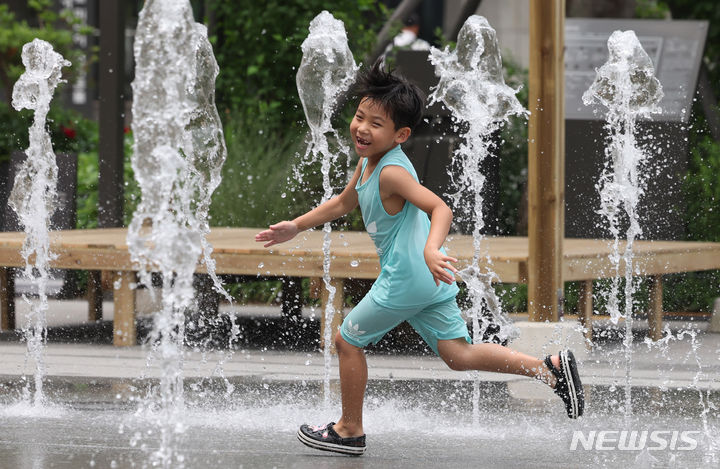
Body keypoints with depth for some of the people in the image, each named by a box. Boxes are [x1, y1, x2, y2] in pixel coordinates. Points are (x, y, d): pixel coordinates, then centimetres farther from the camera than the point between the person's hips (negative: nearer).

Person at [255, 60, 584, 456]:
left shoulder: (391, 172, -19)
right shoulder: (367, 162, 10)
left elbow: (440, 208, -30)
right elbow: (342, 204, 28)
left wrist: (431, 250, -46)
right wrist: (295, 227, 28)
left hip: (405, 277, -9)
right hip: (429, 280, 9)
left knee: (347, 340, 7)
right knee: (459, 355, 9)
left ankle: (350, 431, 19)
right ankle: (550, 368, 3)